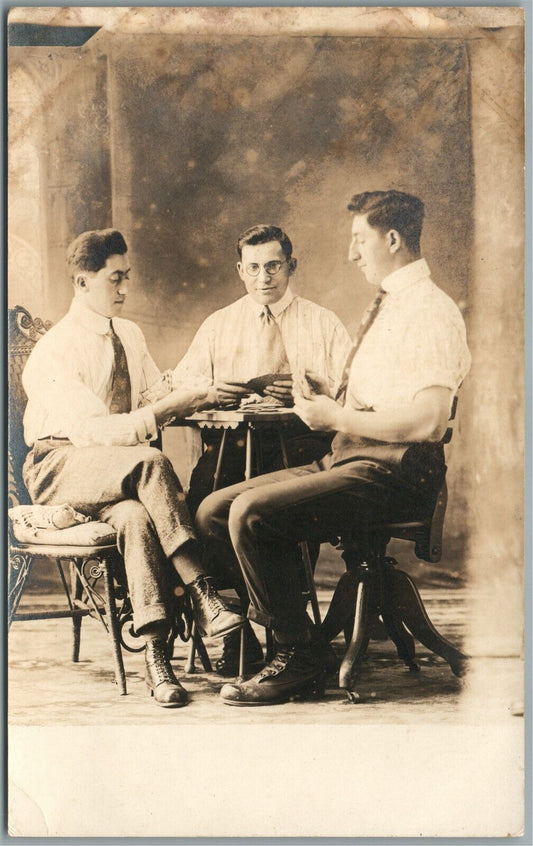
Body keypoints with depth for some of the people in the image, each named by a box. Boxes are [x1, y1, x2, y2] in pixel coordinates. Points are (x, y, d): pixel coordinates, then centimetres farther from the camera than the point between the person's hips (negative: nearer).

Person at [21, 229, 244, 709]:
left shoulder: (130, 335, 10)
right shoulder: (53, 352, -14)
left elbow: (159, 398, 11)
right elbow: (91, 431, -25)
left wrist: (196, 403, -11)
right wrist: (165, 409, -32)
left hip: (116, 469, 5)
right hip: (59, 467, -5)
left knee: (135, 514, -33)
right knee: (150, 462, -36)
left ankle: (156, 652, -39)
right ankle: (202, 596, -37)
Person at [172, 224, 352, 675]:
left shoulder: (323, 323, 18)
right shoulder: (217, 325, 26)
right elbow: (182, 381, 13)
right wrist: (209, 390, -11)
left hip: (302, 437, -2)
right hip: (232, 439, 2)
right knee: (202, 504, -31)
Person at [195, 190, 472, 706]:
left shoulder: (431, 312, -11)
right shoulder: (387, 306, 20)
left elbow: (426, 420, -23)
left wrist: (337, 418, -15)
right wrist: (326, 402, 10)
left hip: (392, 472, -10)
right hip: (347, 459, 10)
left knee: (251, 513, -25)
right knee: (213, 510, 0)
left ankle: (298, 657, -10)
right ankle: (269, 624, 7)